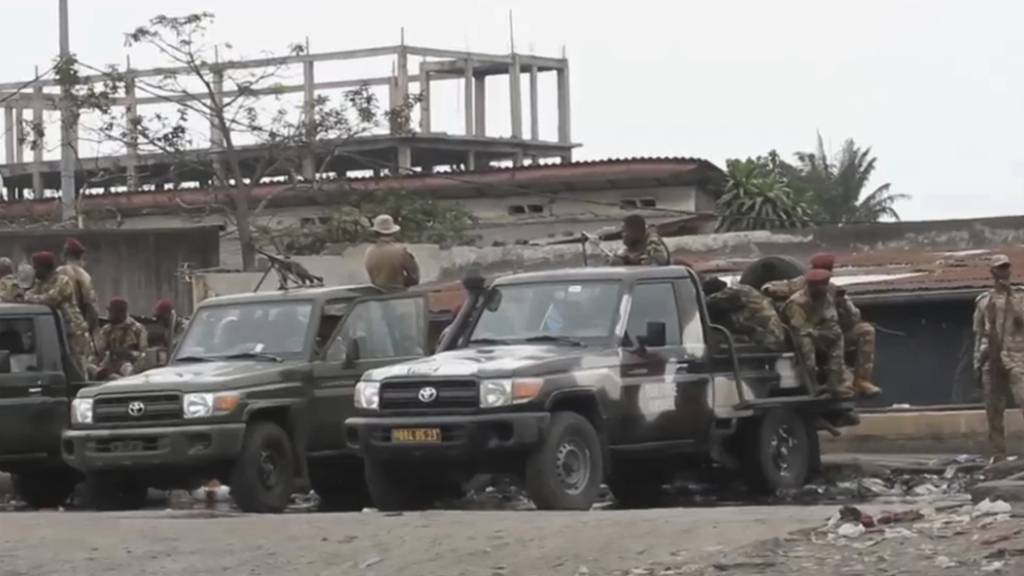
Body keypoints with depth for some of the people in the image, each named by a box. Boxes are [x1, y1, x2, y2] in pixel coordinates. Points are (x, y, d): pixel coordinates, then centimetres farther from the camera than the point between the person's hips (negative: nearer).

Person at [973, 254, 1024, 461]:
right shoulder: (983, 302, 15)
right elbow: (979, 334, 17)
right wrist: (977, 363, 11)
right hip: (992, 360, 3)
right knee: (994, 412, 1)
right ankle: (999, 456, 6)